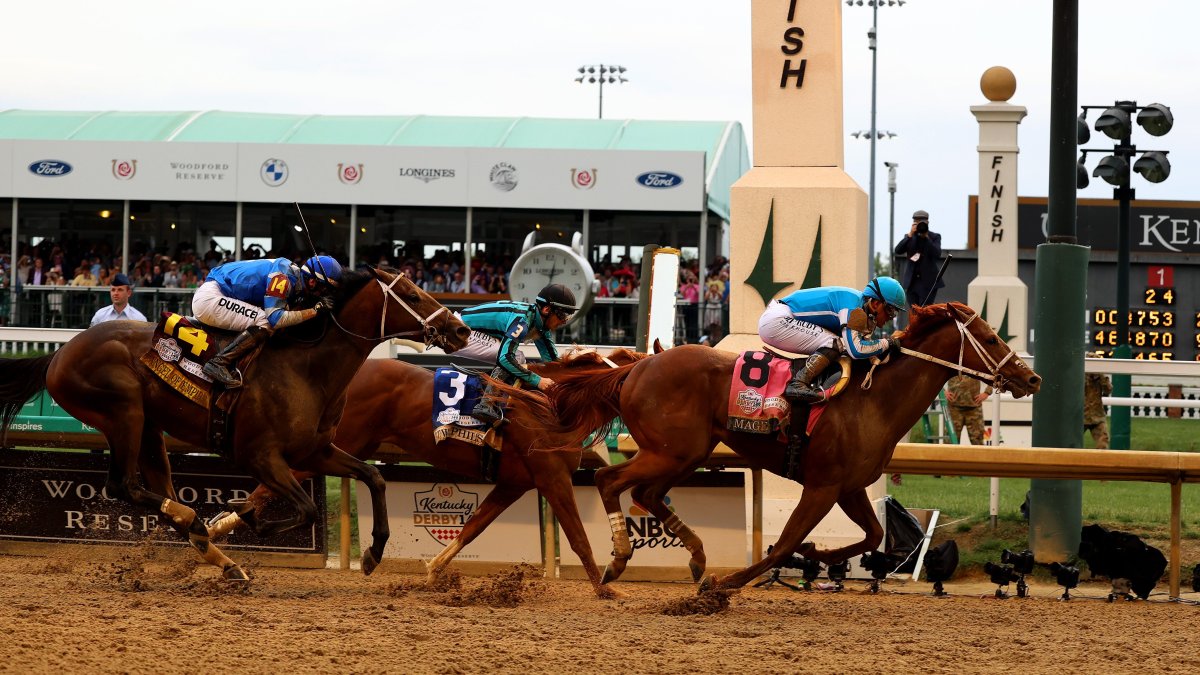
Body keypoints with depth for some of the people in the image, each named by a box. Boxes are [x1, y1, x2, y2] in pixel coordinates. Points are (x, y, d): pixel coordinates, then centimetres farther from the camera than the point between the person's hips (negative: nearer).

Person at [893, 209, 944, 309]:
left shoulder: (935, 237, 3)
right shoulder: (909, 237, 11)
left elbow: (937, 254, -13)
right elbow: (898, 251, -5)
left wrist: (926, 237, -17)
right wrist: (910, 235, -13)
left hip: (928, 282, -3)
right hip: (912, 282, 3)